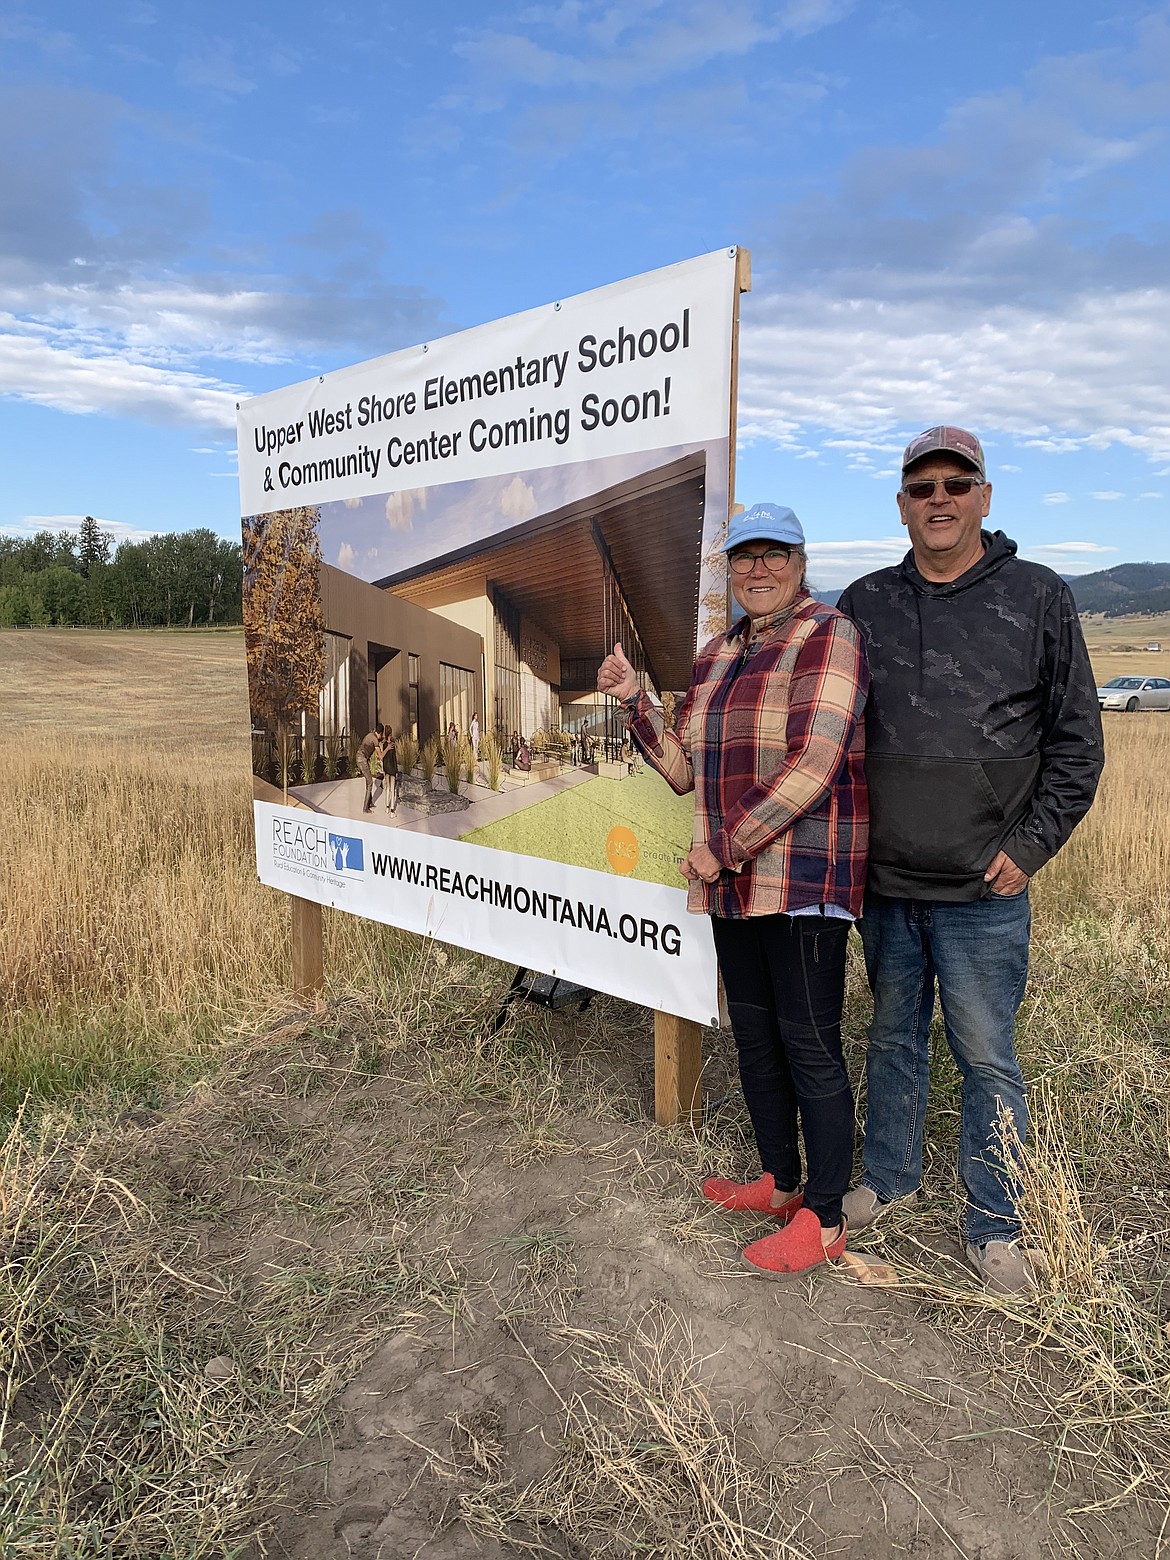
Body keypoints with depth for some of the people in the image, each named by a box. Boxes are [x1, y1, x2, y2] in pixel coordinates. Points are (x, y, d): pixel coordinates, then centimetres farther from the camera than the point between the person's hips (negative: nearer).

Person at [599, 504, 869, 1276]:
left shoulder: (829, 636, -9)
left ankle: (825, 1219, 16)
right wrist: (634, 698, 3)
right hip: (733, 883, 8)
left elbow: (811, 766, -19)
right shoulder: (716, 656, 15)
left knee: (809, 1046, 0)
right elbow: (684, 769, 14)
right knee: (754, 1034, 17)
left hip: (805, 882, -8)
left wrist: (722, 846, -16)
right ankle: (780, 1182, 36)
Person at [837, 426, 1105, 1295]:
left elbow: (1077, 741, 1)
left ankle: (995, 1226, 24)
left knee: (986, 1057, 6)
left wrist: (1031, 846, -7)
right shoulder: (865, 605, 6)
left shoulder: (1039, 598, 0)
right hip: (884, 881, 3)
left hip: (982, 891, -3)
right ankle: (891, 1179, 37)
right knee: (895, 1036, 18)